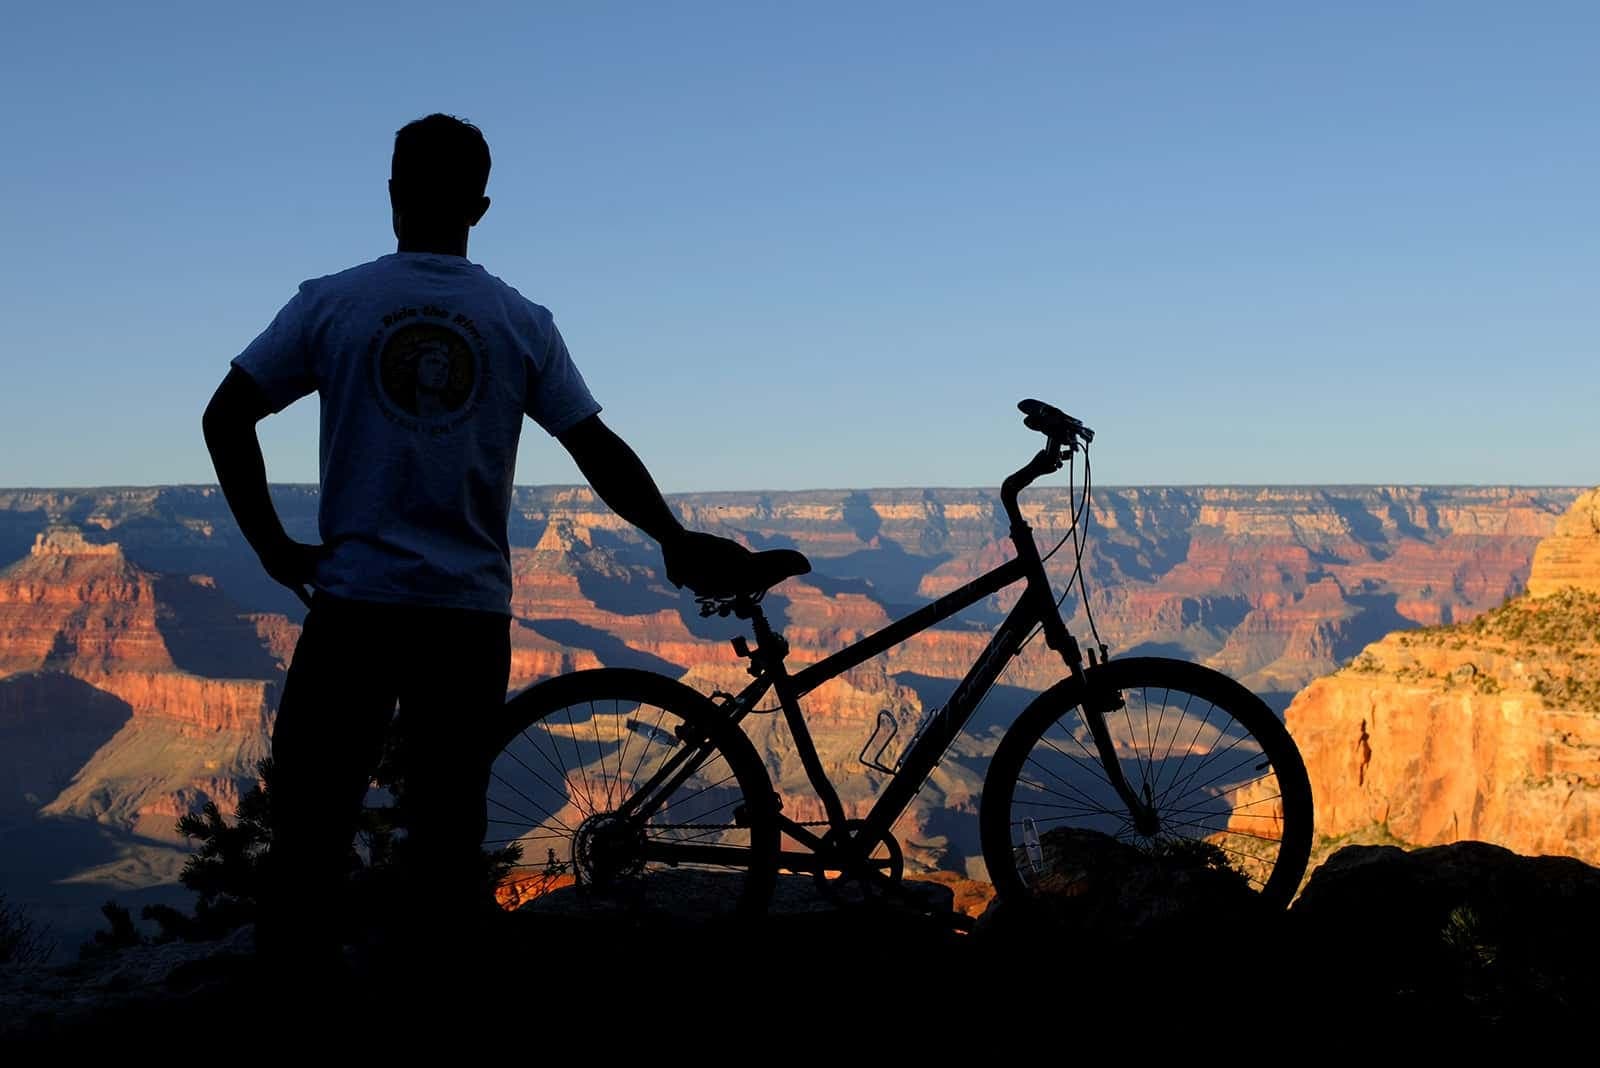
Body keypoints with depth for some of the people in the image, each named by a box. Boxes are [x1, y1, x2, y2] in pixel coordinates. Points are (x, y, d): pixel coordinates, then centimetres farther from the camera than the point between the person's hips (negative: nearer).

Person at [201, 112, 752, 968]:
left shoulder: (332, 304, 1)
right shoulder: (521, 323, 3)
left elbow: (225, 419, 0)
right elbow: (600, 454, 4)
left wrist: (272, 547, 7)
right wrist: (679, 544, 14)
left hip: (353, 605, -1)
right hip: (469, 614, 1)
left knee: (310, 832, 6)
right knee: (450, 838, 9)